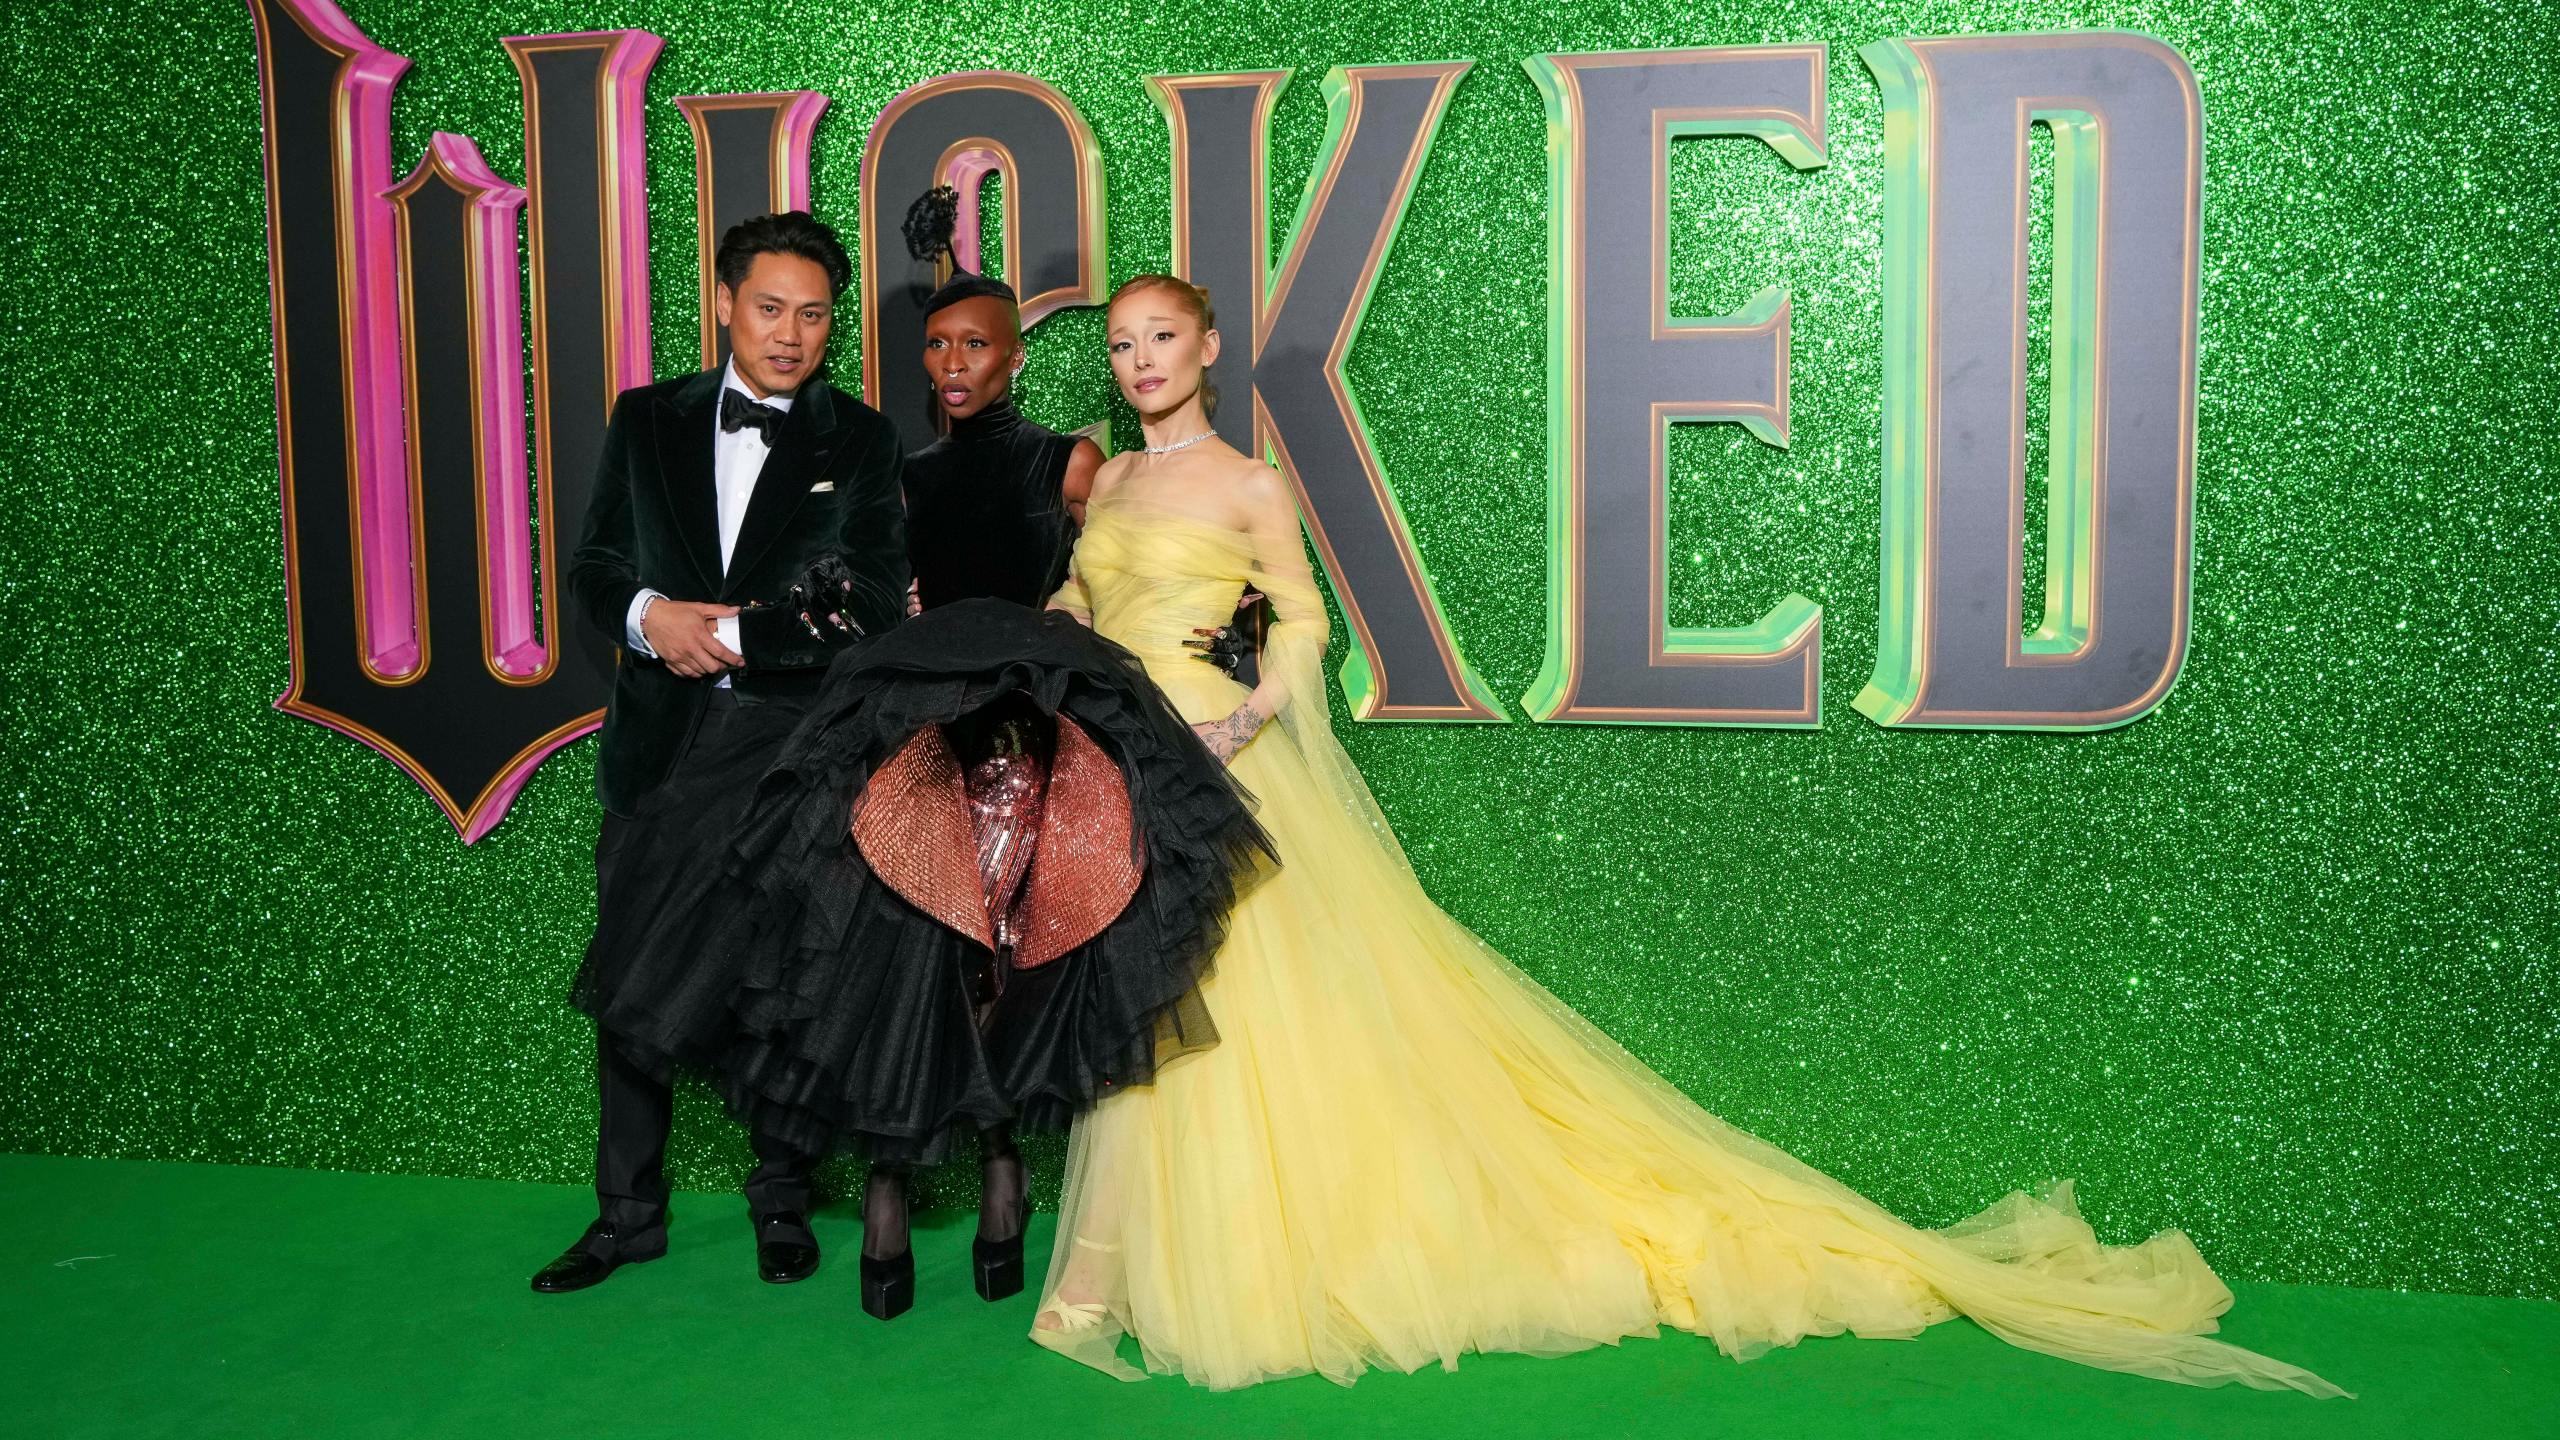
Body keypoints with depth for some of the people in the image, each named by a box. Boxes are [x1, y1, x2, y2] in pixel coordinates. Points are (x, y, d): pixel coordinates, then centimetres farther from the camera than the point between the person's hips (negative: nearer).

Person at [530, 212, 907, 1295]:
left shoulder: (862, 443, 2)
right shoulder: (648, 421, 9)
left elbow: (874, 609, -7)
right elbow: (591, 572, 9)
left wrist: (730, 628, -14)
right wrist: (651, 617, -12)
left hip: (795, 751, -2)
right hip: (661, 748, 2)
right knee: (630, 986, 7)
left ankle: (782, 1204, 27)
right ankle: (628, 1212, 24)